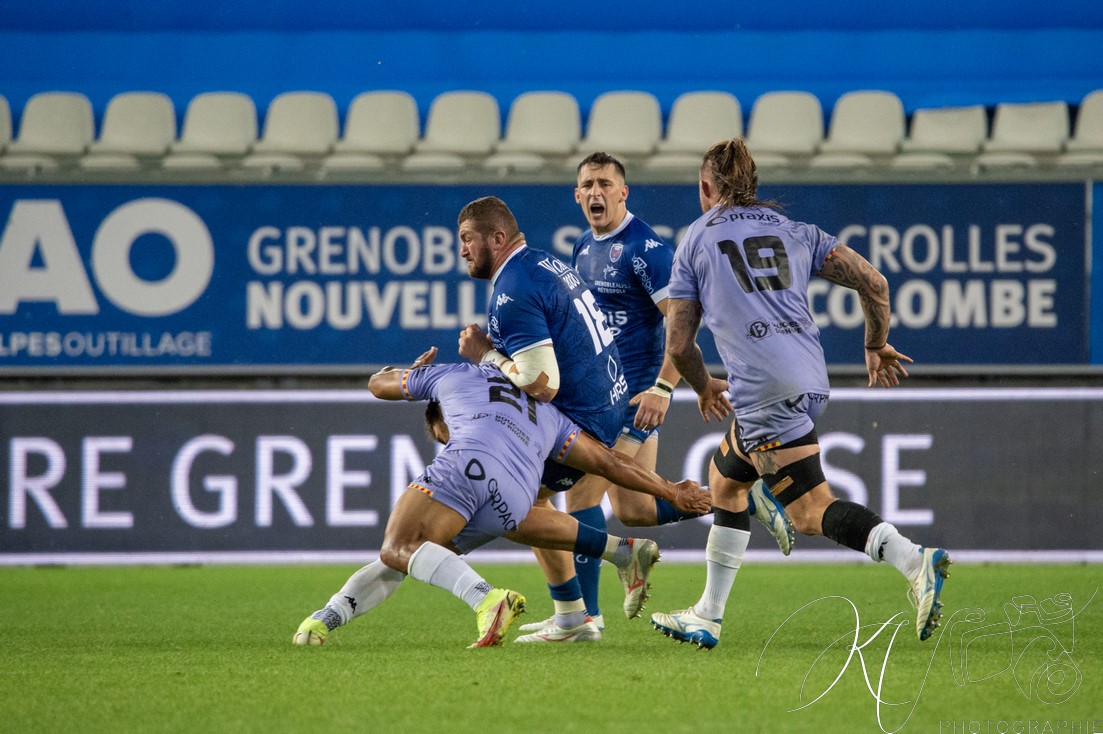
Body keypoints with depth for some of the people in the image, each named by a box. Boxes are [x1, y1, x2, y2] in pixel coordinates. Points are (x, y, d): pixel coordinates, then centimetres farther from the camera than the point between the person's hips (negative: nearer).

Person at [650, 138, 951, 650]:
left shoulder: (696, 240, 10)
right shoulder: (795, 232, 19)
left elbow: (678, 345, 10)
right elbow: (873, 283, 9)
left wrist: (704, 388, 30)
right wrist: (877, 345, 26)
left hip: (763, 390, -7)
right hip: (810, 377, 7)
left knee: (813, 512, -10)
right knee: (724, 477, 25)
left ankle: (916, 563, -32)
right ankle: (707, 617, 29)